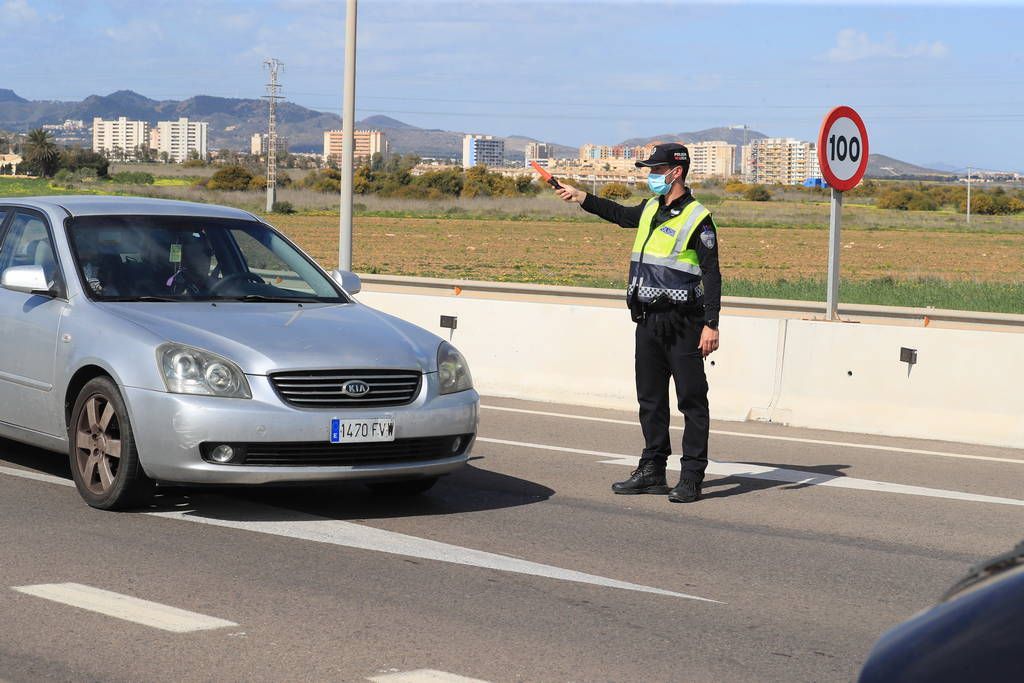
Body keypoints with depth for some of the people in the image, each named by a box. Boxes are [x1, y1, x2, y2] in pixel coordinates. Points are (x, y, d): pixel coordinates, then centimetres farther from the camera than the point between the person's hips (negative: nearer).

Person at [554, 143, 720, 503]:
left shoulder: (697, 218, -9)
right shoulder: (651, 209, 14)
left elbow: (711, 274, -12)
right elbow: (623, 216, 38)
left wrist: (711, 324, -18)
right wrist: (583, 199, 36)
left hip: (683, 324, -8)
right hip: (648, 321, 8)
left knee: (692, 400, -3)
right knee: (650, 399, 12)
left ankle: (692, 478, -1)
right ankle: (652, 471, 20)